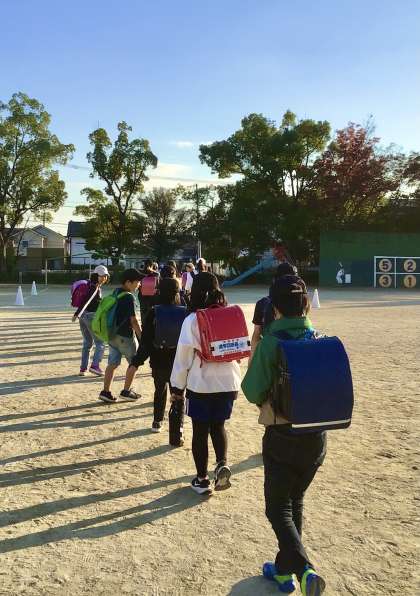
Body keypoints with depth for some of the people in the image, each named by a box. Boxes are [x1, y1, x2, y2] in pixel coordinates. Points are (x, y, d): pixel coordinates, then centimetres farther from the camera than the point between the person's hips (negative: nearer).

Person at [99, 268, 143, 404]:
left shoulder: (115, 293, 8)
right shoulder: (129, 297, -18)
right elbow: (133, 320, -18)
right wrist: (142, 336, -13)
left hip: (113, 333, 8)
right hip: (125, 335, -7)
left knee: (113, 363, 11)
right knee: (134, 362, 10)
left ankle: (106, 391, 9)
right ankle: (126, 391, 15)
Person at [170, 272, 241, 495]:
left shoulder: (192, 320, -11)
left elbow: (183, 355, -9)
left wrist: (177, 385, 3)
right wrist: (236, 382, 15)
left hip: (201, 385, -3)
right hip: (228, 382, 4)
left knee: (200, 430, 12)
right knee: (218, 426, 22)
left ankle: (202, 479, 21)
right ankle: (222, 464, 3)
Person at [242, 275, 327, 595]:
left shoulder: (271, 342, -17)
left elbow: (253, 392, -16)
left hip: (282, 436, -5)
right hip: (317, 436, 5)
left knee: (279, 509, 10)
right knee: (295, 502, 22)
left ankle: (304, 568, -8)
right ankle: (284, 569, 33)